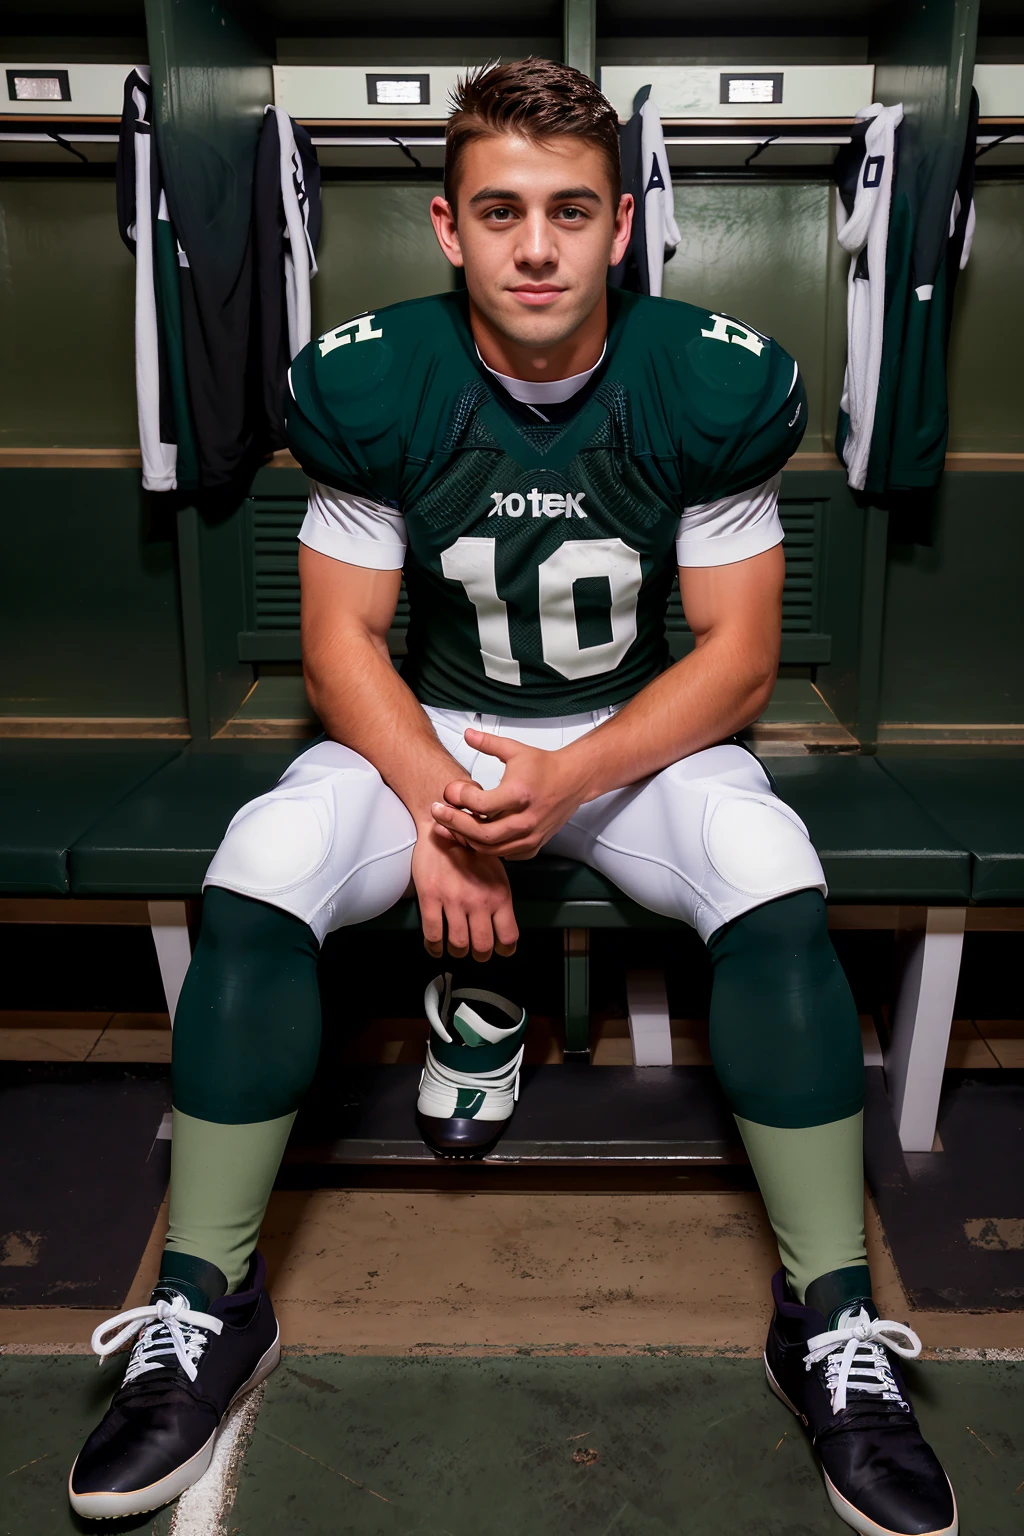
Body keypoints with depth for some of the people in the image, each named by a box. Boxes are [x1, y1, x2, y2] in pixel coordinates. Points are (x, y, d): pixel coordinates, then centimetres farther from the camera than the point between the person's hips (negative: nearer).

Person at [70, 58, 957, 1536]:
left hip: (646, 729, 0)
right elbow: (341, 638, -6)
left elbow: (736, 654, -10)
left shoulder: (714, 384, -12)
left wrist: (571, 779, -24)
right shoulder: (371, 384, -11)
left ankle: (833, 1320, -10)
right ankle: (205, 1305, -6)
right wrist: (434, 800, -23)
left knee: (779, 898, -29)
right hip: (427, 729, 1)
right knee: (254, 887, -24)